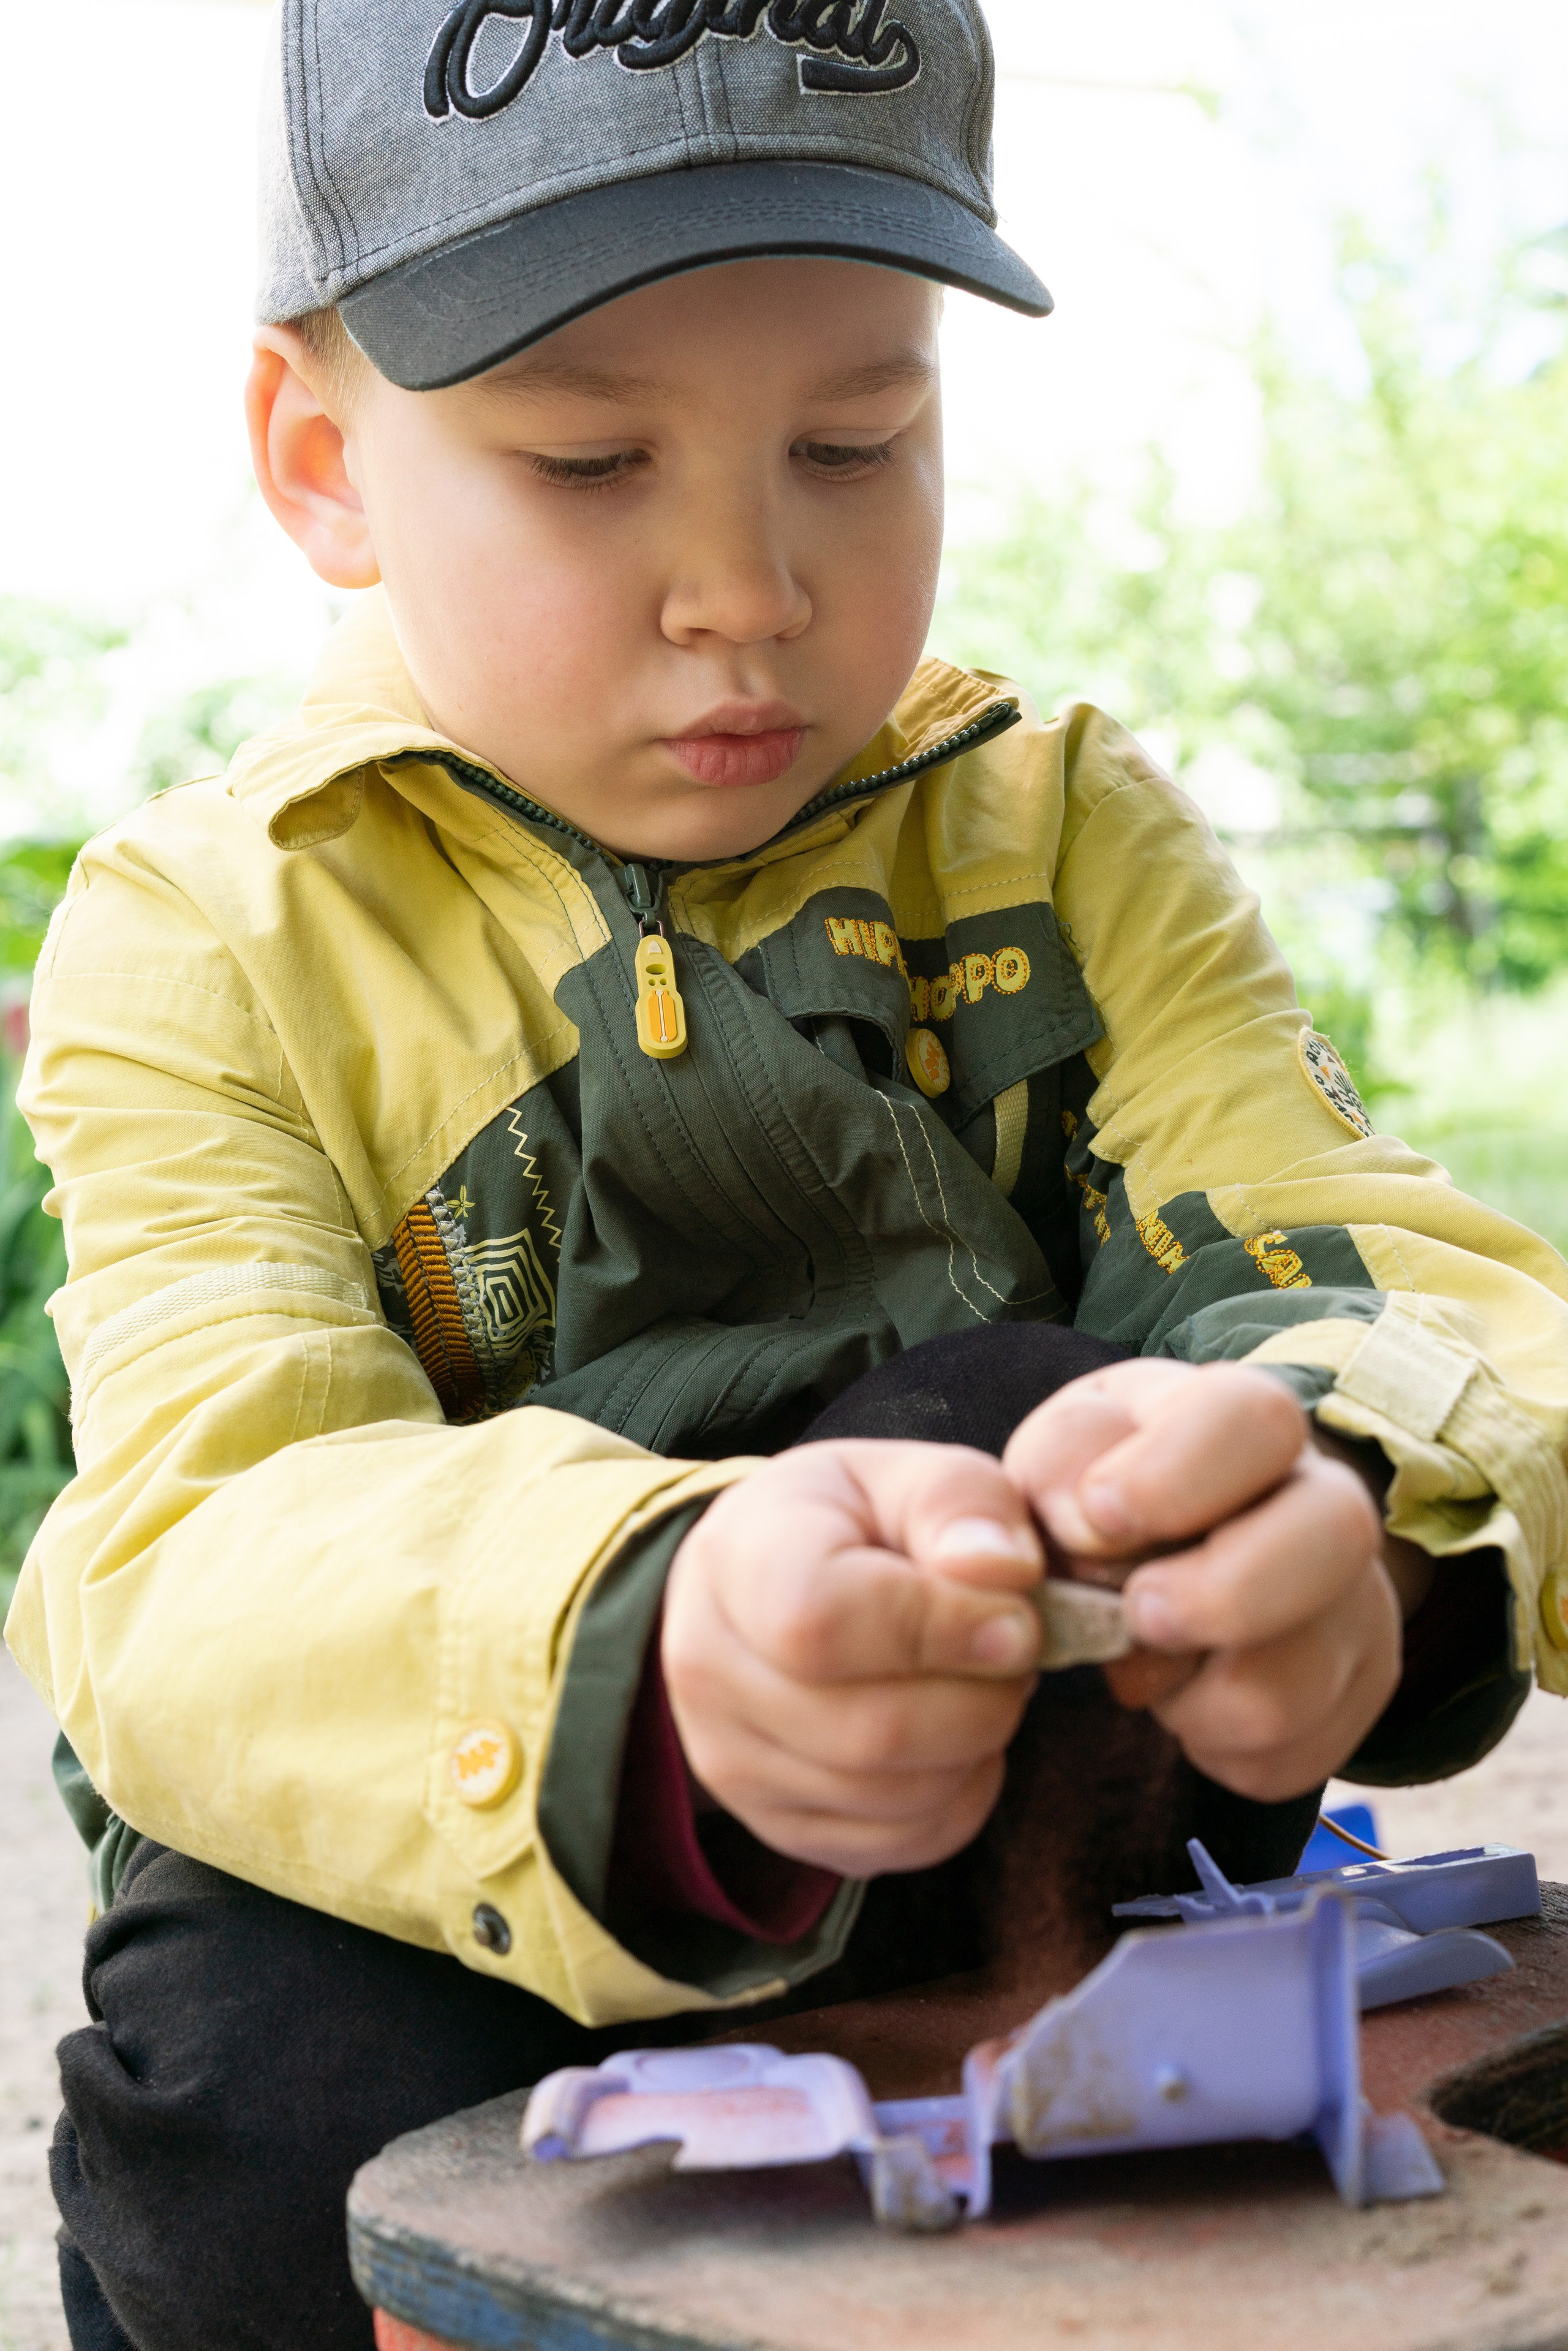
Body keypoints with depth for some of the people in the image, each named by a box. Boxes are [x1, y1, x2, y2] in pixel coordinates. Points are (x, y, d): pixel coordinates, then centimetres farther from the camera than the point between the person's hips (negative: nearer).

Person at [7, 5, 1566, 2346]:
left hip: (1020, 1901, 2)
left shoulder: (1067, 835, 2)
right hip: (416, 1931, -1)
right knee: (260, 2113, -34)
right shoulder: (206, 941, -6)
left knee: (985, 1405, -28)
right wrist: (642, 1660, -46)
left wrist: (1345, 1518, -37)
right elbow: (191, 1557, -22)